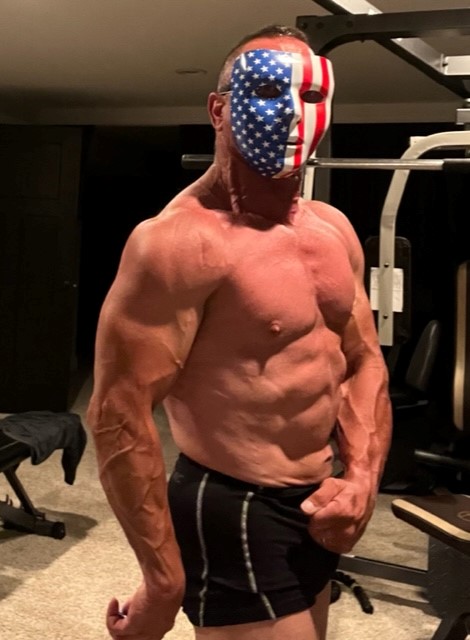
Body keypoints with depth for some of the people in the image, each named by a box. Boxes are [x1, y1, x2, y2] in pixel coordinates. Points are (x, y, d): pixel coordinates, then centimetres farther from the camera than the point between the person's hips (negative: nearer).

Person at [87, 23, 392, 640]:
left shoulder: (334, 230, 3)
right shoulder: (181, 240, -22)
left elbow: (364, 362, 11)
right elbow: (118, 415, -23)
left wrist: (363, 479, -4)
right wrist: (165, 580, -20)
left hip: (316, 507, 8)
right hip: (234, 516, -8)